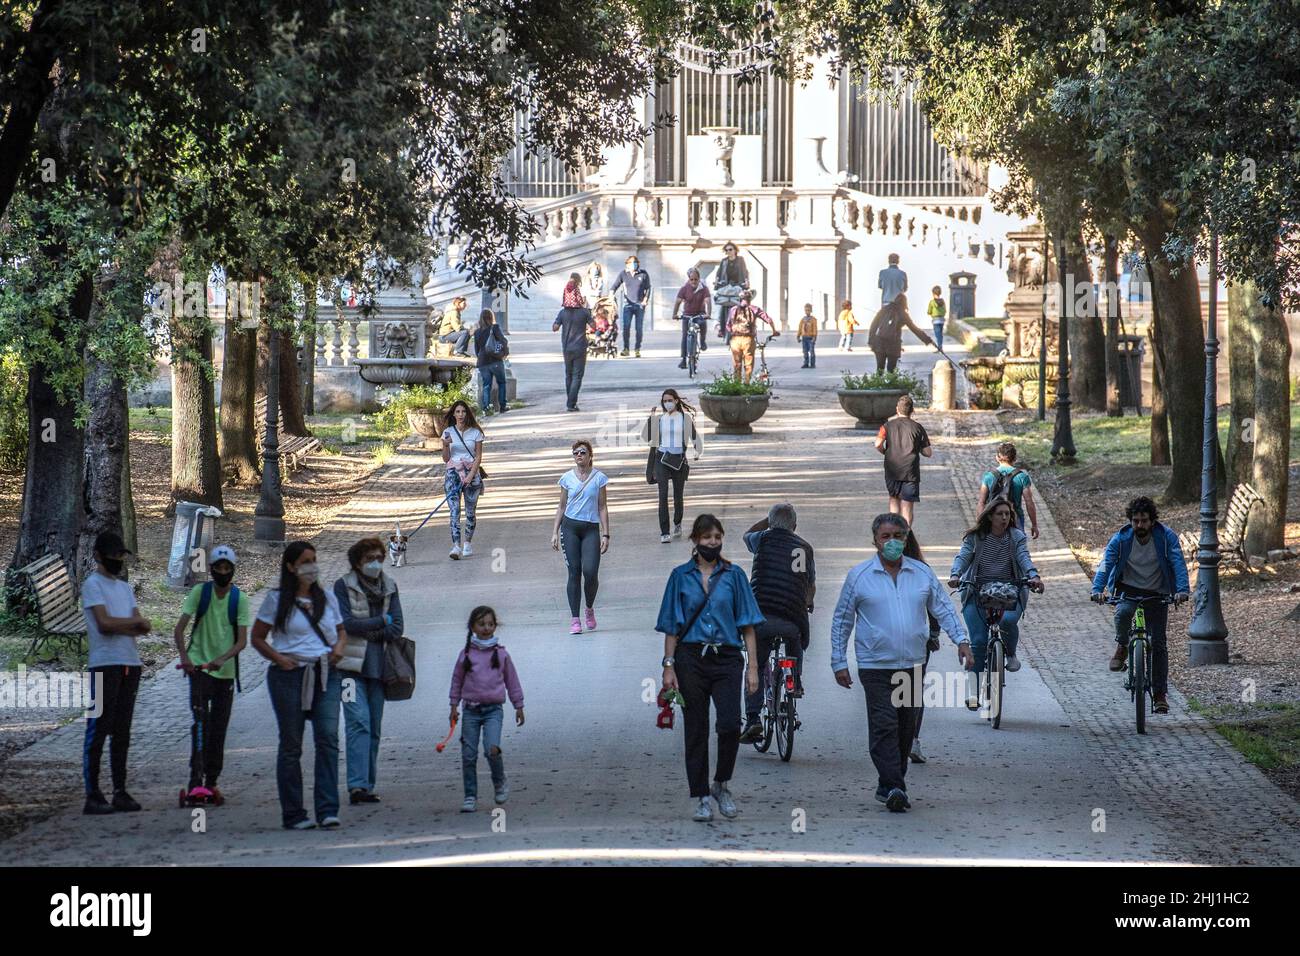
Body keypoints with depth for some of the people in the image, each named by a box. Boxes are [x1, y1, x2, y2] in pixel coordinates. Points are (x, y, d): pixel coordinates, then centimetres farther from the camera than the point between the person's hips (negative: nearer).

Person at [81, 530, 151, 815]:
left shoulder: (125, 587, 19)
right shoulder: (93, 584, -3)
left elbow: (143, 629, 8)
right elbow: (104, 623, -15)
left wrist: (117, 626, -11)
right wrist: (136, 622, -1)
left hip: (130, 664, 8)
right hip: (104, 665, -7)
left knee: (122, 732, 9)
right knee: (99, 730, -8)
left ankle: (120, 792, 12)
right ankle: (92, 795, -9)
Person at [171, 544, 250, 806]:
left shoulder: (240, 600, -3)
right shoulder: (200, 592, -5)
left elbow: (242, 640, -10)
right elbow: (179, 628, -9)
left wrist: (222, 659, -28)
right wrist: (183, 656, -26)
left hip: (225, 671, 2)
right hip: (199, 666, -2)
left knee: (219, 730, 8)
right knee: (200, 720, -17)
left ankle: (211, 783, 19)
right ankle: (196, 782, -24)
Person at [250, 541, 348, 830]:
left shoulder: (326, 597, 14)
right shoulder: (277, 600, 3)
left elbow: (341, 632, 24)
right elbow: (257, 637, 6)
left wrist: (339, 647, 1)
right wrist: (279, 658, -10)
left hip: (325, 675, 2)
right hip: (290, 675, -2)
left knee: (328, 738, -13)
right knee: (291, 745, 2)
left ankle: (328, 810, -15)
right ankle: (293, 814, 9)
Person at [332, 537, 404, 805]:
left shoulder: (389, 587, 12)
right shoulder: (343, 586, -1)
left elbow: (397, 628, 4)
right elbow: (345, 623, -12)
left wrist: (365, 631, -8)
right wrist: (381, 622, -5)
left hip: (378, 667, 5)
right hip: (352, 667, -5)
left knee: (374, 728, 6)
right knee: (359, 723, -16)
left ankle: (367, 785, 12)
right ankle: (357, 785, -22)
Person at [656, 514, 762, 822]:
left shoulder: (734, 576, 7)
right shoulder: (681, 576, 8)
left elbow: (747, 625, 6)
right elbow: (671, 626, 8)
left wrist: (753, 667, 0)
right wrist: (669, 666, 0)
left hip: (726, 659, 0)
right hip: (691, 659, 1)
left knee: (730, 724, -16)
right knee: (696, 730, 2)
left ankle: (721, 785, 5)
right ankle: (701, 798, 9)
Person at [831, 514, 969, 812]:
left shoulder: (923, 573, 8)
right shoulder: (859, 576, 1)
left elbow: (944, 608, 12)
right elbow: (841, 620, 6)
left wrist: (961, 639, -3)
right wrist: (839, 662, 2)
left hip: (913, 665, 4)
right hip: (876, 667, -3)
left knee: (906, 729, 7)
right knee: (884, 726, -13)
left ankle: (888, 786, 17)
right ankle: (893, 787, -19)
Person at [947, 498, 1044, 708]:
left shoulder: (1016, 537, 5)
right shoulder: (975, 537, 4)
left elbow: (1024, 558, -10)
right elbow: (963, 557, -9)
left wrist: (1034, 576, -31)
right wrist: (955, 575, -30)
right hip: (977, 593, 0)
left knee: (1008, 620, -32)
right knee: (979, 641, -13)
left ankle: (1011, 653, 0)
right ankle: (973, 687, -2)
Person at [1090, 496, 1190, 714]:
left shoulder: (1166, 536, -13)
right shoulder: (1120, 539, -12)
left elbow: (1178, 563, -21)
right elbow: (1106, 563, -20)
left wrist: (1182, 590, -37)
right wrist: (1097, 589, -37)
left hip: (1157, 594, 0)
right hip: (1128, 590, 0)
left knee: (1159, 643, -5)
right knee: (1123, 613, -35)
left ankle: (1160, 694, 2)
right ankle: (1121, 648, -5)